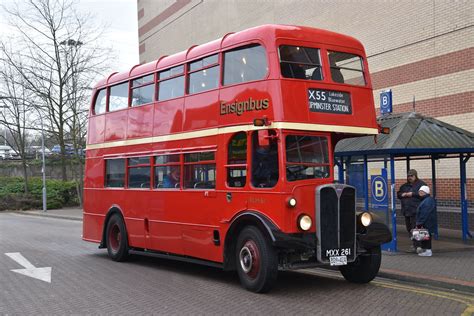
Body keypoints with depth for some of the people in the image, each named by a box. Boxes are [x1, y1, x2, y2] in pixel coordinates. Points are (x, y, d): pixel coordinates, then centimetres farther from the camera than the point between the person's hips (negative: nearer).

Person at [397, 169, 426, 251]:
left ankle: (416, 245, -6)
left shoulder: (421, 184, -2)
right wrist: (402, 194, 0)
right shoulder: (404, 186, 19)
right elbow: (398, 194, 22)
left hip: (415, 211, -7)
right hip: (406, 210, 8)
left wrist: (413, 194, -17)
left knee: (415, 228, -10)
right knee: (409, 228, 11)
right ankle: (414, 243, 23)